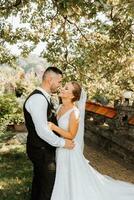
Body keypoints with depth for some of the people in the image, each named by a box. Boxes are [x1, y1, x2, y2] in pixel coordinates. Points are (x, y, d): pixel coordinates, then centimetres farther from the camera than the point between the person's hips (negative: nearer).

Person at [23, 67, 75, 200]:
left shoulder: (43, 97, 6)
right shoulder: (38, 99, -26)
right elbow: (42, 131, -30)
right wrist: (63, 143, -20)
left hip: (41, 148, 10)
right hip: (41, 150, -10)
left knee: (39, 179, 25)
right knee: (48, 184, 5)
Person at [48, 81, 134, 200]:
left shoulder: (74, 112, -26)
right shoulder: (61, 107, -2)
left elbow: (71, 135, -22)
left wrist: (54, 127, -31)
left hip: (69, 150, -8)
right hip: (60, 148, 8)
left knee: (73, 180, 10)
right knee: (63, 180, 25)